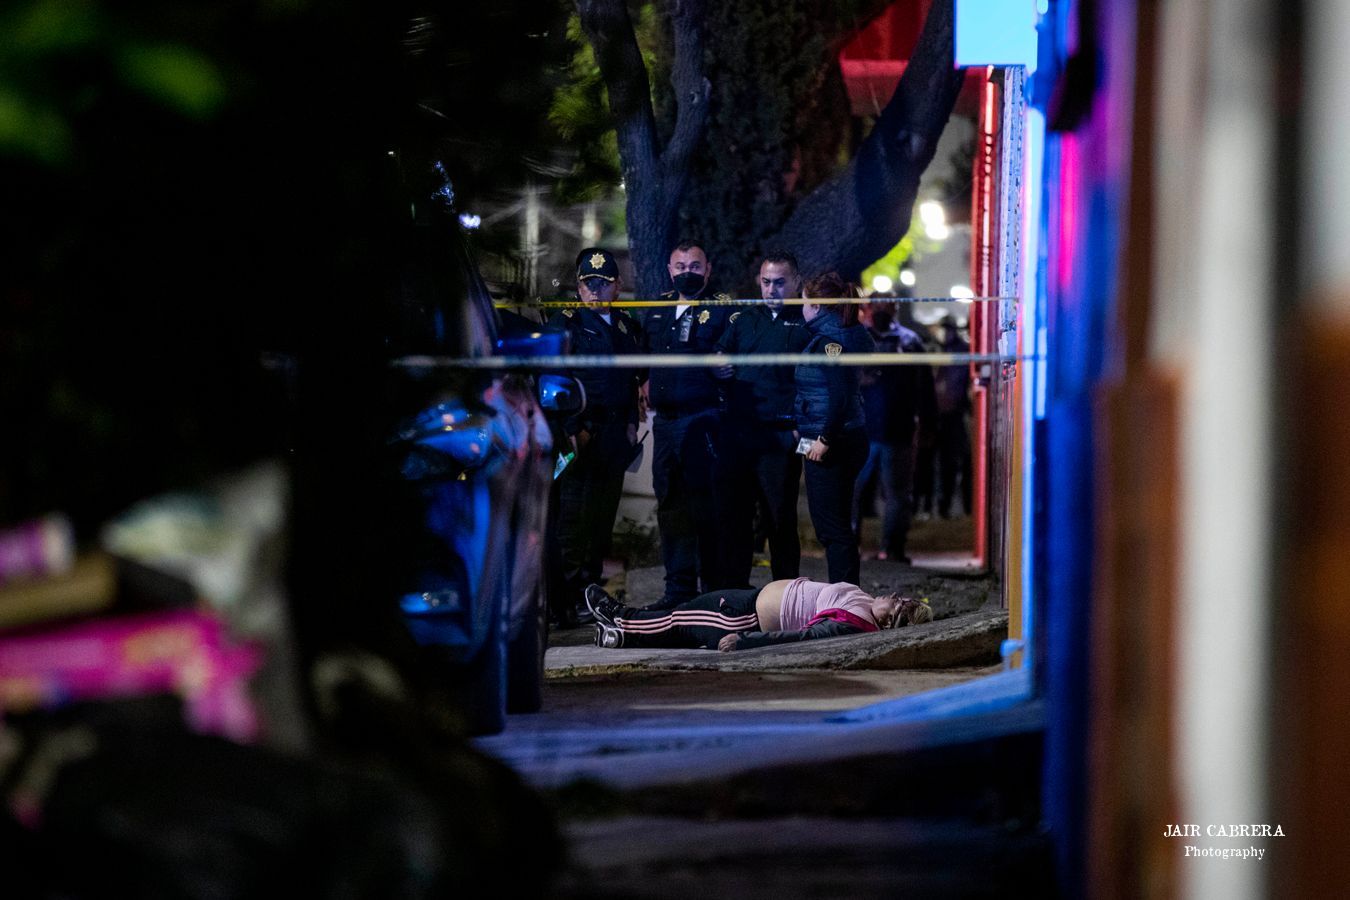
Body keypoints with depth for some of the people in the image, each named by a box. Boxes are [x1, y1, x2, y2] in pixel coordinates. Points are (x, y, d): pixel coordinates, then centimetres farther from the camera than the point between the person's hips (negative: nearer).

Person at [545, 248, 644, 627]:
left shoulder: (628, 327, 17)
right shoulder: (565, 324, -2)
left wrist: (631, 423, 11)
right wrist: (572, 429, -14)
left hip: (614, 436, 6)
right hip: (578, 432, -6)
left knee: (603, 518, 7)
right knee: (572, 517, -9)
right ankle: (565, 601, -9)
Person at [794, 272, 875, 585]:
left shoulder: (829, 340, -14)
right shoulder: (849, 334, 15)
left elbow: (839, 394, -23)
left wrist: (824, 439, -20)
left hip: (830, 446, -10)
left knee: (832, 526, -7)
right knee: (835, 526, 14)